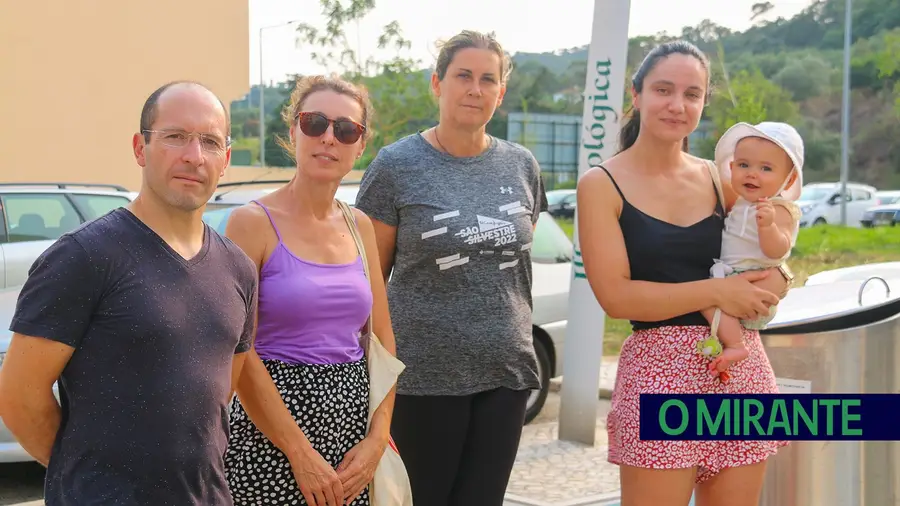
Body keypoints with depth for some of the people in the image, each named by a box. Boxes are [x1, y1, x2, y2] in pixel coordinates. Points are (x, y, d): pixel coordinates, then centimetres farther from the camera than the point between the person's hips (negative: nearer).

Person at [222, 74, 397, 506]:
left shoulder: (359, 227, 8)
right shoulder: (253, 222, -8)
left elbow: (383, 339, 9)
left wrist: (377, 438, -3)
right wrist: (301, 454, -14)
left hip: (354, 419, 5)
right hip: (271, 436, -5)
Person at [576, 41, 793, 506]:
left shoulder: (720, 179, 9)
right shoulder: (602, 185, -3)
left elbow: (770, 256, 17)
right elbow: (616, 295, -12)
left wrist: (776, 279, -6)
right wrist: (718, 292, -15)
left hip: (743, 369, 5)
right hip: (659, 372, -4)